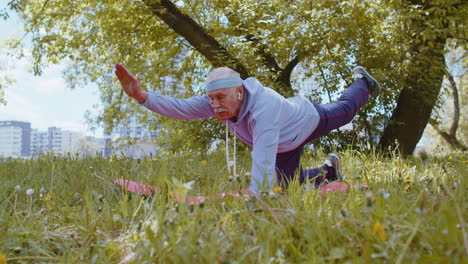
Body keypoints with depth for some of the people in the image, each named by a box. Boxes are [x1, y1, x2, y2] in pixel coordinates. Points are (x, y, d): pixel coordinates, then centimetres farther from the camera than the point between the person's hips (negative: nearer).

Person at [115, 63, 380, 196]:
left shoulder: (264, 106, -53)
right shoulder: (218, 101, -32)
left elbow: (263, 160, -61)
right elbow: (180, 107, -36)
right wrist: (142, 96, -50)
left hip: (309, 118, -5)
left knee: (344, 110, 27)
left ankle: (362, 81, 61)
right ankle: (329, 170, 47)